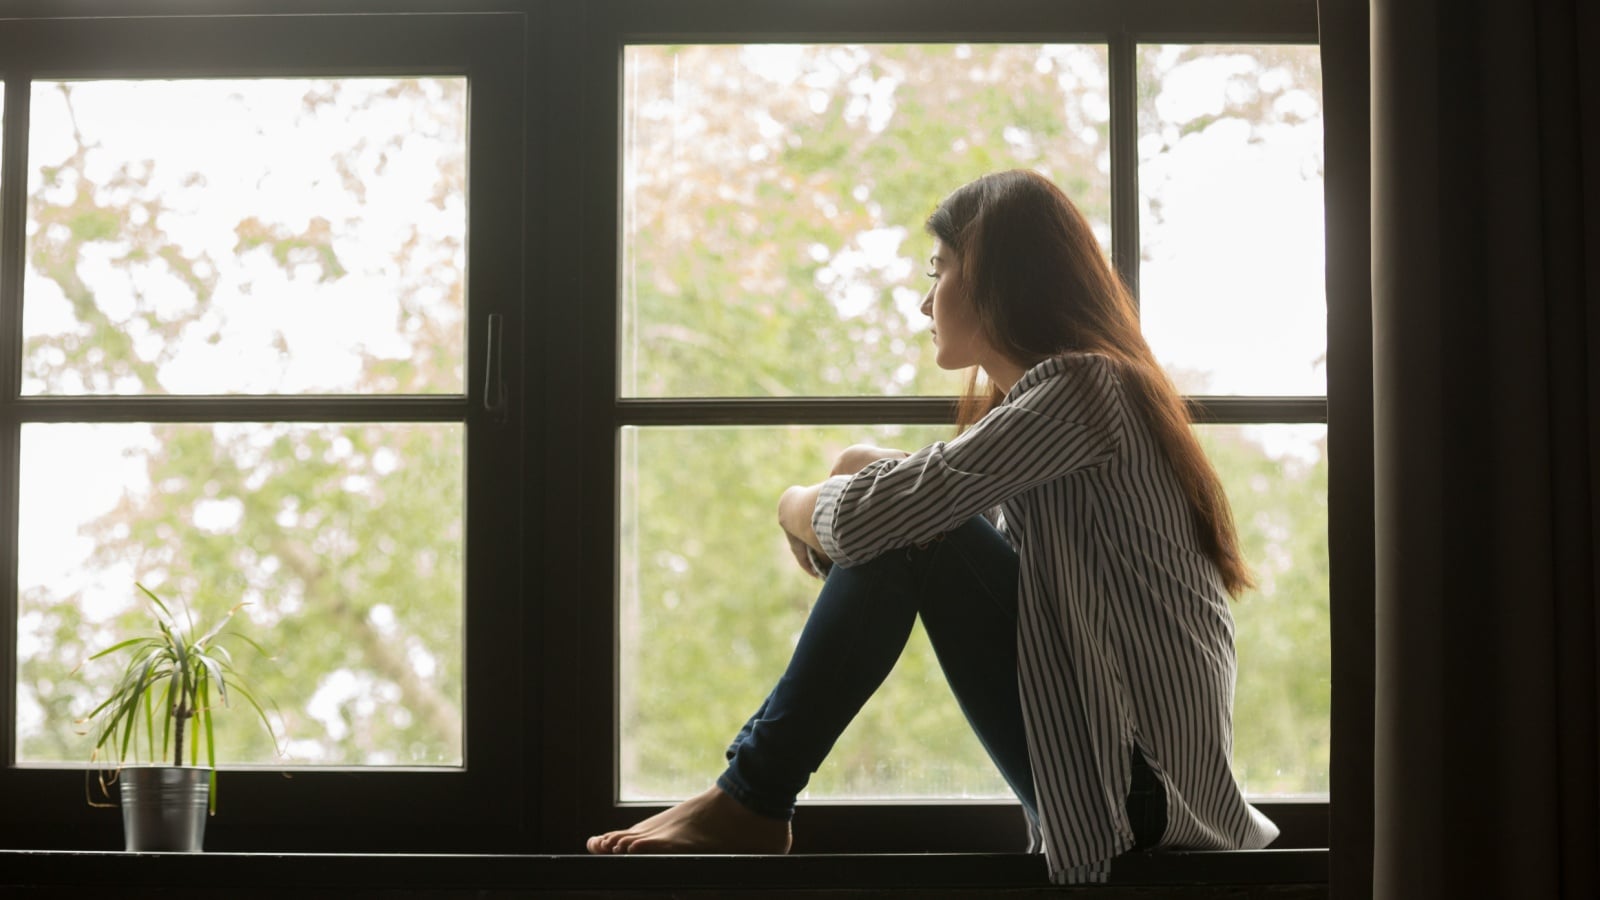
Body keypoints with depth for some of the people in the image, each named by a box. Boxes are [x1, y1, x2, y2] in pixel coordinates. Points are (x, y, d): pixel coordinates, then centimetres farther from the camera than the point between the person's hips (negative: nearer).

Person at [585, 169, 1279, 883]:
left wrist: (799, 507, 1)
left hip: (1141, 787, -9)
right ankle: (753, 793, 3)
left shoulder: (1079, 388, -14)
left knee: (906, 532, -14)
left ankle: (750, 804, -7)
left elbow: (868, 518, -20)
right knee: (908, 527, 7)